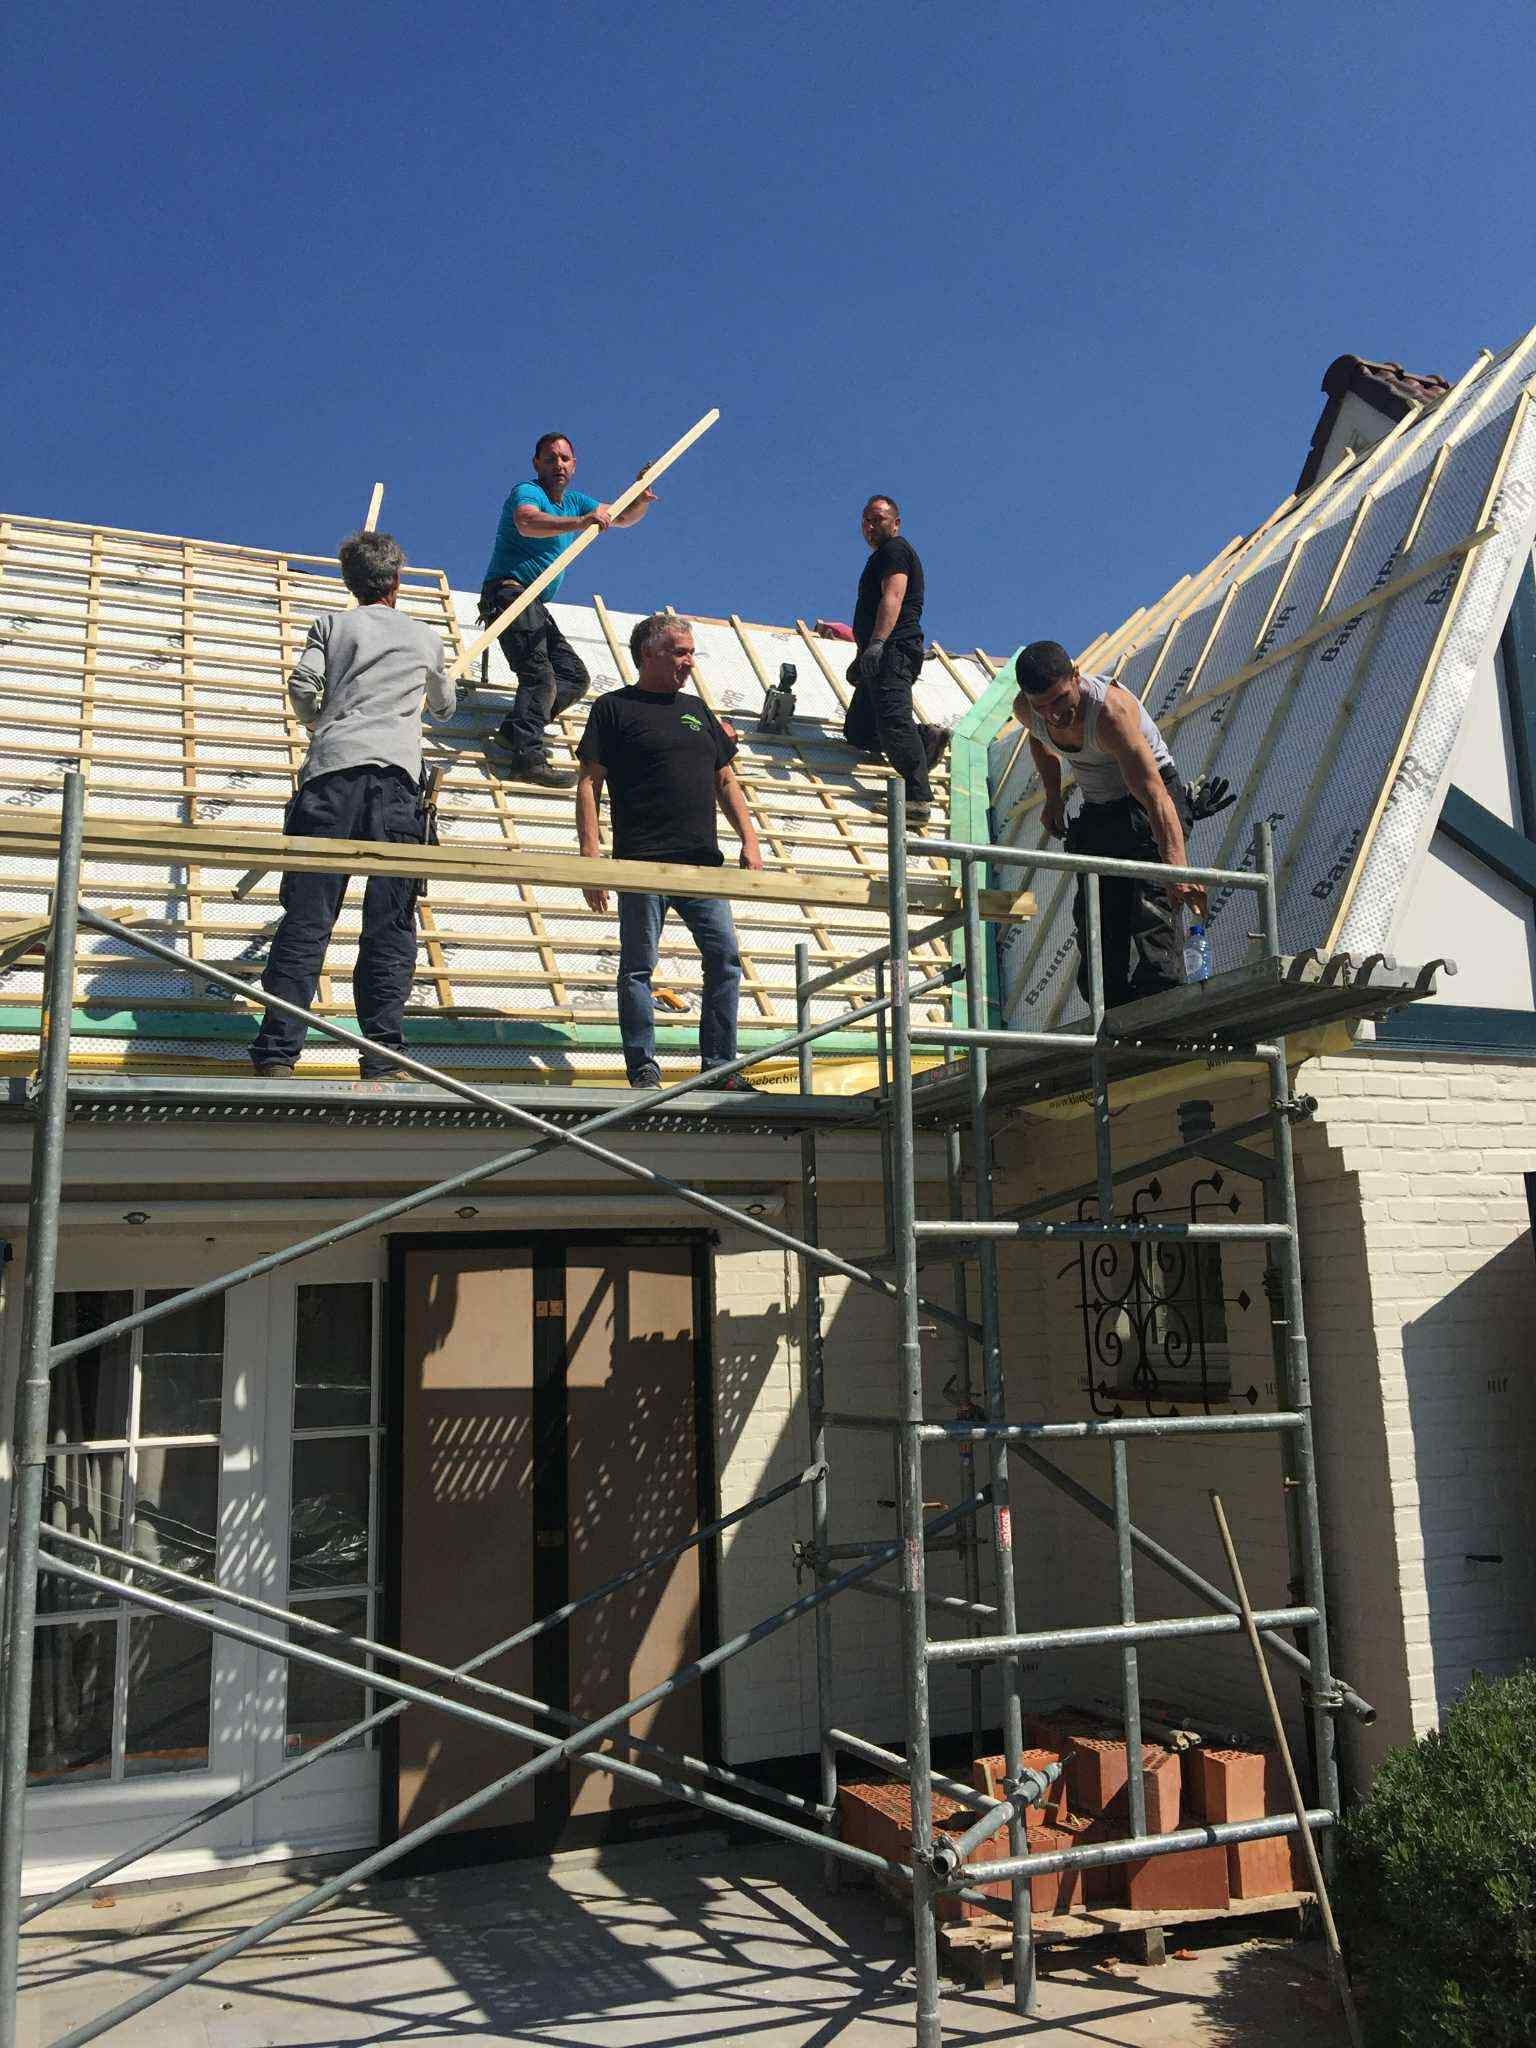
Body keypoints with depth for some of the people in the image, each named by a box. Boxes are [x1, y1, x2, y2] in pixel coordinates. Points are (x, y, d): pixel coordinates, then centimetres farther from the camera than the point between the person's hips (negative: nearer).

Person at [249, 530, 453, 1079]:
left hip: (332, 768, 0)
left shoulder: (332, 623, 19)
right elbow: (445, 706, 42)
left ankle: (276, 1054, -13)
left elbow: (302, 683, 3)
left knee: (307, 916, -5)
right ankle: (382, 1059, -9)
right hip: (396, 774, 0)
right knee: (390, 922, -2)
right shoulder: (426, 637, 25)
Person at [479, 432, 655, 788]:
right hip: (509, 592, -10)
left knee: (575, 676, 4)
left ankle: (512, 735, -9)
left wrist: (642, 499, 3)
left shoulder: (574, 502, 21)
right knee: (540, 675, -24)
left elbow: (623, 518, 25)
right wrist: (581, 522, -41)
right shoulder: (526, 492, -6)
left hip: (534, 605, 10)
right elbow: (527, 523, -31)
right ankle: (528, 756, -34)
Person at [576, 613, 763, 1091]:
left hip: (703, 862, 5)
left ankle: (719, 1066, 7)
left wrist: (749, 840, 11)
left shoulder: (696, 710, 21)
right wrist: (591, 857, -11)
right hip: (643, 863, -5)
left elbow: (726, 781, 23)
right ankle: (642, 1067, 8)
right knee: (638, 966, -1)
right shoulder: (614, 707, 5)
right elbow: (589, 784, -1)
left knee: (725, 957, -1)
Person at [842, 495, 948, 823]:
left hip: (893, 649, -11)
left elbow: (893, 598, -19)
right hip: (881, 657, 11)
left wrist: (876, 644, -32)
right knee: (857, 731, 10)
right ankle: (925, 737, 1)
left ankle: (918, 798, -34)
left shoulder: (894, 550, -3)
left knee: (892, 719, -25)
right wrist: (862, 659, 39)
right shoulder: (880, 556, 29)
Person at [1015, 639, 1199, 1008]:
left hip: (1146, 806, -7)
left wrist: (1176, 868, -55)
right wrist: (1053, 797, 4)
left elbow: (1154, 794, -44)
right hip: (1096, 812, 7)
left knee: (1149, 907, -24)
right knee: (1094, 919, 4)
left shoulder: (1110, 711, -34)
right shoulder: (1024, 710, -14)